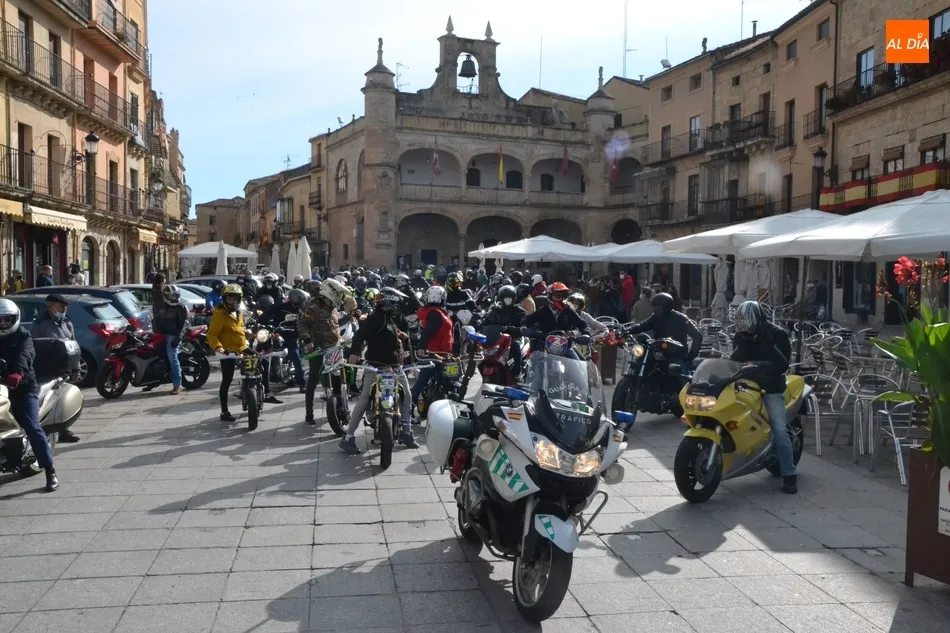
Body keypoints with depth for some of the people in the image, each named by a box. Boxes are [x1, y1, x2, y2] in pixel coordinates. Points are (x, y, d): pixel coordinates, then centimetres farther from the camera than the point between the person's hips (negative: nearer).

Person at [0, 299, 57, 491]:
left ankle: (50, 471, -14)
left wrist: (16, 374, -41)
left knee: (32, 428, -14)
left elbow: (24, 356, -20)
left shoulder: (23, 336, -1)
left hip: (23, 388, -5)